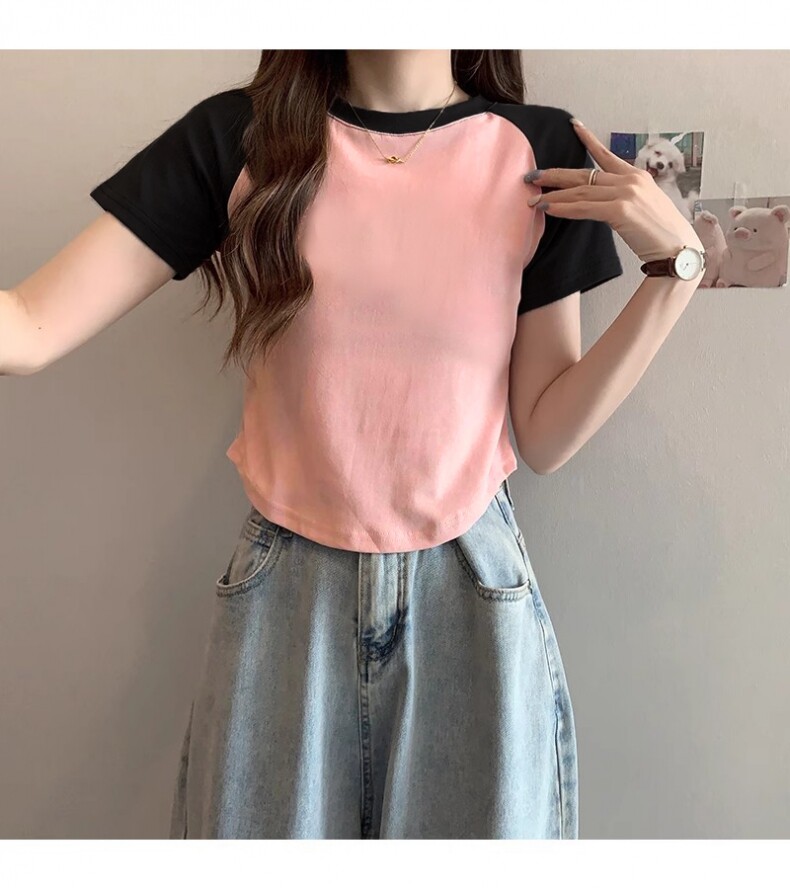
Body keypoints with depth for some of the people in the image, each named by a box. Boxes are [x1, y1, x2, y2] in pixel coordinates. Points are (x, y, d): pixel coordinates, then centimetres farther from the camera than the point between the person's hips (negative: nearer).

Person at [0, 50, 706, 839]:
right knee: (265, 817, 14)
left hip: (475, 592, 1)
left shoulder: (539, 154, -2)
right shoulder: (237, 137, -3)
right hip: (285, 595, 0)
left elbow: (544, 438, -3)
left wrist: (676, 261, -11)